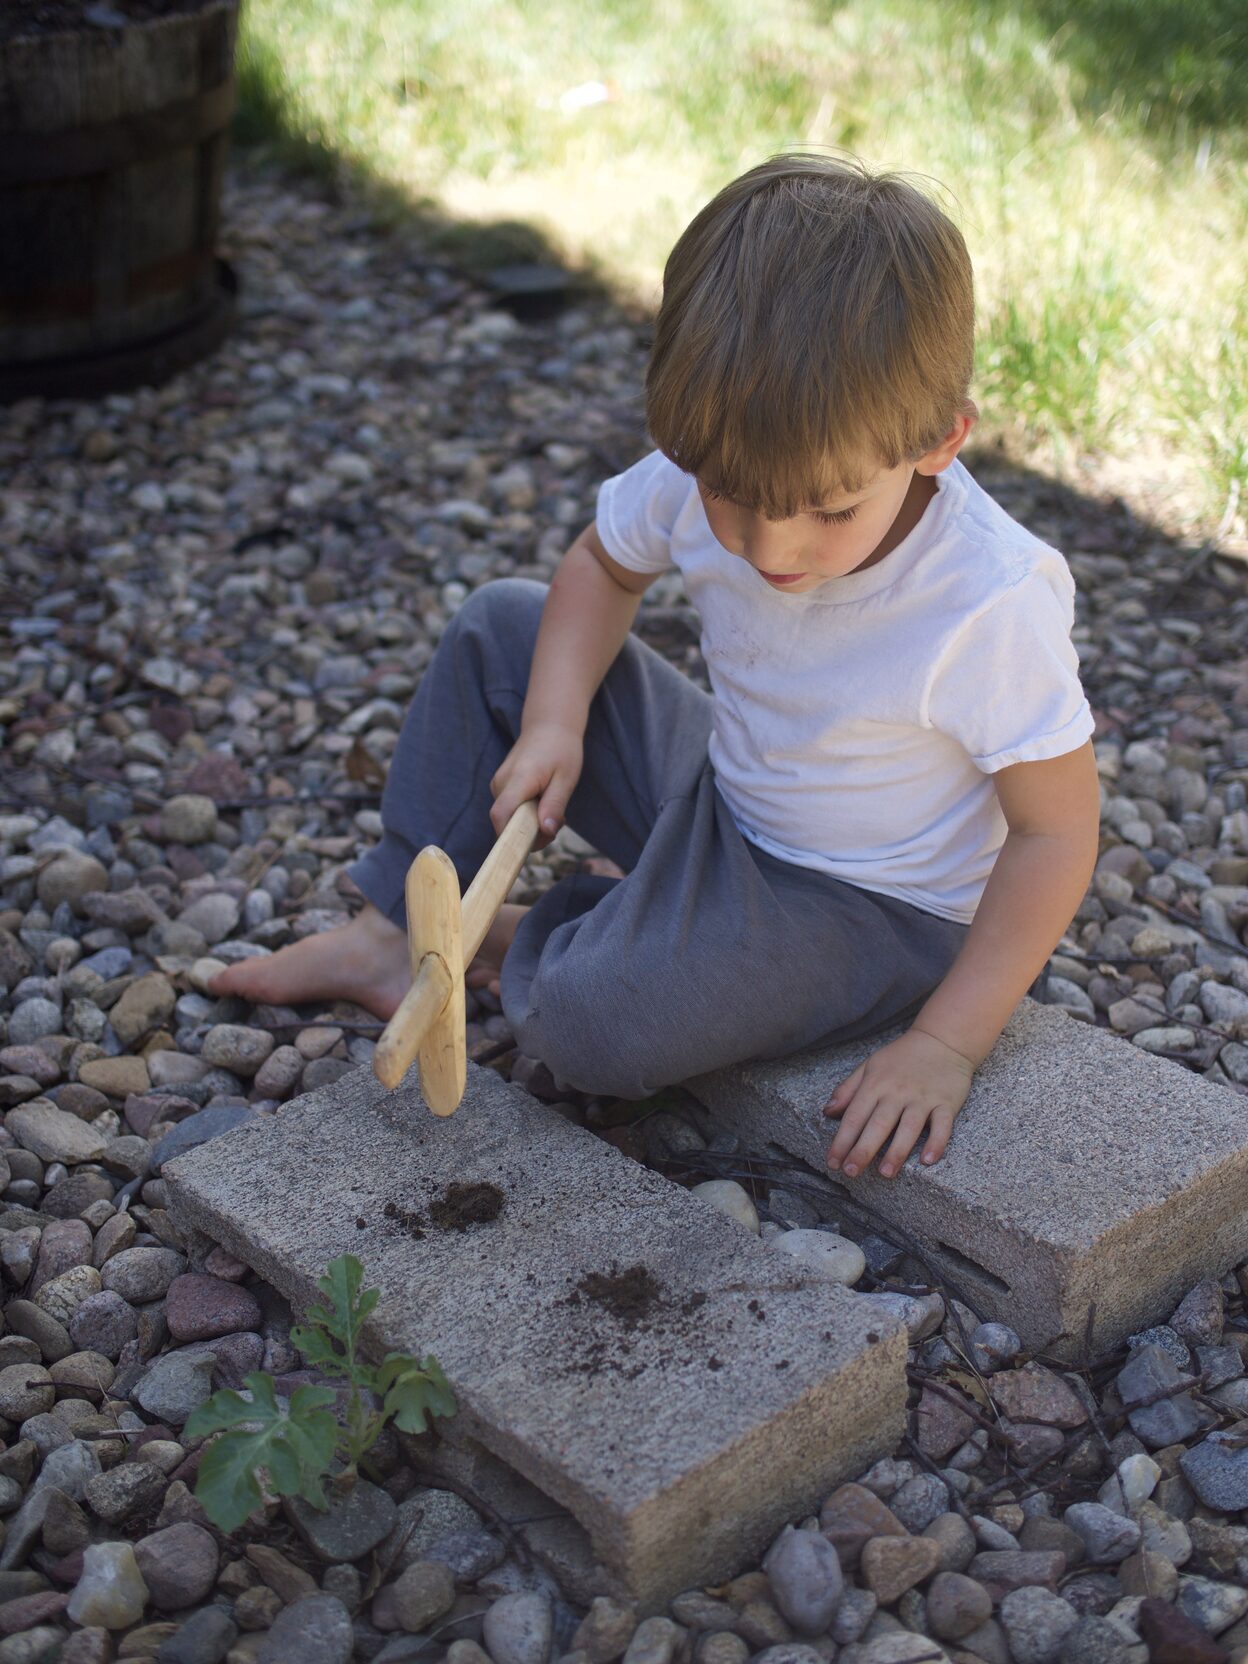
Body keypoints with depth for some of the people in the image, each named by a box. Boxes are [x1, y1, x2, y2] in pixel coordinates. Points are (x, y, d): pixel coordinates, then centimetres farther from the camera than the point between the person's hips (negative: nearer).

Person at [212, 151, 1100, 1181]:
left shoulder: (995, 606, -32)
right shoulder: (704, 475, -18)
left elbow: (1057, 830, -21)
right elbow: (603, 567, 4)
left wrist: (948, 1042, -24)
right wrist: (553, 725, -12)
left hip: (869, 907, -6)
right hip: (718, 795, 6)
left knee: (593, 1028, -29)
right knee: (500, 626, 1)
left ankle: (523, 947, 9)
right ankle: (397, 936, 9)